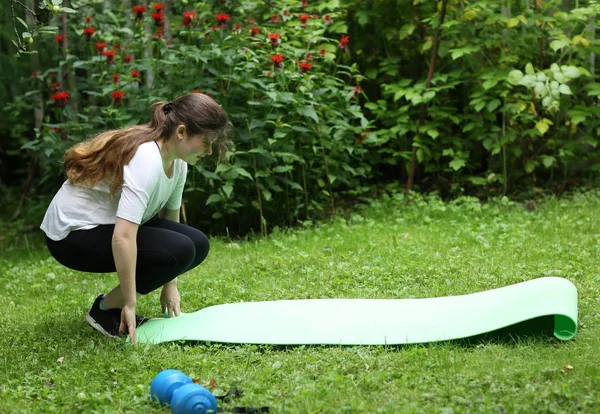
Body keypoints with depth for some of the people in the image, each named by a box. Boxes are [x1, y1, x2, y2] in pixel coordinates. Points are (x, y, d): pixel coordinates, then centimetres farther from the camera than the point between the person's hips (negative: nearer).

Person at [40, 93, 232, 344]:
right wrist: (130, 304, -32)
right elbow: (123, 238, -37)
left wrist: (170, 285, 6)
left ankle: (117, 308, 8)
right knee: (180, 250, -23)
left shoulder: (177, 162, -2)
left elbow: (169, 218, 7)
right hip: (73, 234, -9)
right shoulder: (146, 161, -30)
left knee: (197, 244, -2)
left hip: (111, 226, 9)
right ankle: (105, 310, -5)